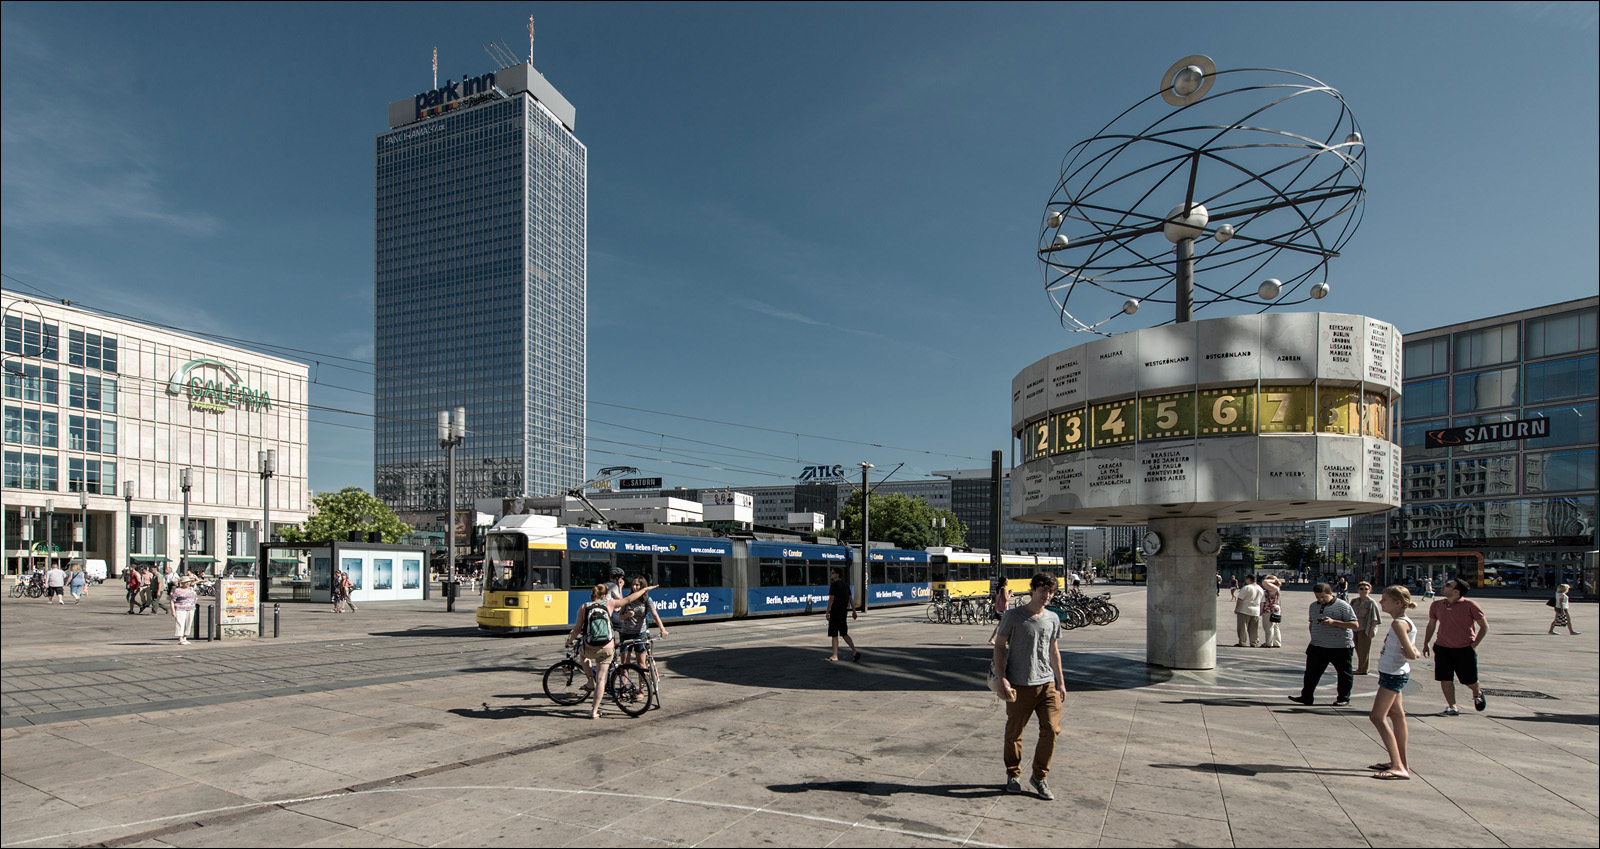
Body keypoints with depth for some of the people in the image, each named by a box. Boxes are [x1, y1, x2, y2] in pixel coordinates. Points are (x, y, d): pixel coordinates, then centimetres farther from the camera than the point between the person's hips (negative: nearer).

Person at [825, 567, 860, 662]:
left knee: (834, 635, 2)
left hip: (835, 612, -7)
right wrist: (854, 611, 18)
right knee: (844, 634, 11)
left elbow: (831, 599, -16)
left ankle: (835, 656, 7)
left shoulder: (834, 584, -12)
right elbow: (851, 599, 13)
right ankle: (855, 651, -3)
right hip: (844, 612, 7)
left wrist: (827, 613, -13)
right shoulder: (846, 585, 11)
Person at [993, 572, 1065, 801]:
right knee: (1014, 733, 6)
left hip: (1047, 684, 4)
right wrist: (1002, 679, -12)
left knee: (1051, 729, -2)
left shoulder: (1053, 618, 9)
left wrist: (1061, 682, 16)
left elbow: (1054, 651, 18)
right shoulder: (1013, 616, -6)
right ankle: (1013, 775, 25)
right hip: (1019, 685, -4)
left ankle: (1039, 777, 15)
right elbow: (999, 647, -4)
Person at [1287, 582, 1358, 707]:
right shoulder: (1314, 606, 10)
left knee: (1344, 674, 8)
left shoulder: (1342, 605, -9)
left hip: (1341, 647, -5)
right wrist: (1313, 638, 15)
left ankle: (1343, 698, 23)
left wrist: (1333, 622, -23)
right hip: (1317, 647, 5)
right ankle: (1307, 697, 10)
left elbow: (1355, 625, -14)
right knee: (1311, 672, 4)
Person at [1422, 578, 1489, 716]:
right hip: (1442, 648, 3)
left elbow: (1484, 626, -3)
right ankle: (1453, 708, 8)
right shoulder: (1436, 605, 1)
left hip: (1465, 649, -3)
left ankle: (1477, 694, 43)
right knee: (1445, 679, -2)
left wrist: (1474, 645, -7)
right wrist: (1426, 643, 10)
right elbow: (1431, 625, 14)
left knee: (1469, 680, 9)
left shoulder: (1470, 605, -11)